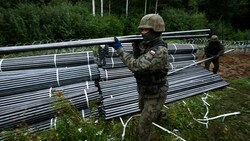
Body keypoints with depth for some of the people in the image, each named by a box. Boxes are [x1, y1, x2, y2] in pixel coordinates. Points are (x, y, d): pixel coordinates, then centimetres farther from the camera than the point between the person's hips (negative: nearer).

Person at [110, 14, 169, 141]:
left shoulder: (160, 51, -34)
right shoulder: (146, 45, -5)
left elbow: (136, 66, -41)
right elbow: (137, 60, 0)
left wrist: (119, 48, -35)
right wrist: (136, 45, -16)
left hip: (156, 95, -9)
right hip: (144, 90, 9)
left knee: (143, 125, 2)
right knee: (143, 108, 36)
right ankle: (158, 114, 66)